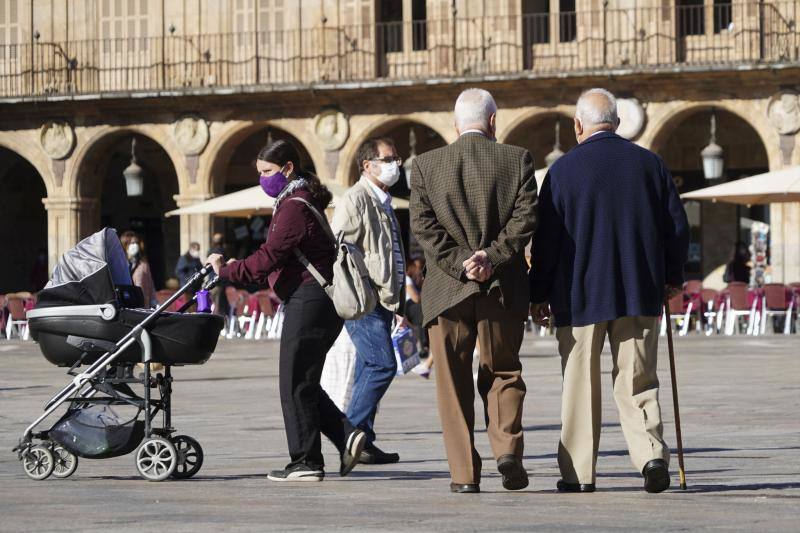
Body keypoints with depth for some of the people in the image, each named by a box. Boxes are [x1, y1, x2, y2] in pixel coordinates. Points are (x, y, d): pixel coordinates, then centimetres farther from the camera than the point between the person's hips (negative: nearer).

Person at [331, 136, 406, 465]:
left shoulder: (383, 202, 22)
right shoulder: (355, 199, -8)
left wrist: (398, 299, 25)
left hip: (382, 301, 10)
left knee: (370, 370, 8)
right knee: (382, 364, -17)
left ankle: (361, 443, 10)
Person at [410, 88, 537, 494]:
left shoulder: (426, 164, 3)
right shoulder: (517, 160, 1)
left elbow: (423, 225, -5)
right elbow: (525, 217, -7)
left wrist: (459, 263, -7)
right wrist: (492, 257, -8)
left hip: (447, 289, 0)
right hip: (503, 289, 0)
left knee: (453, 384, 6)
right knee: (503, 372, 16)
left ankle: (464, 472, 3)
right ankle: (507, 445, -5)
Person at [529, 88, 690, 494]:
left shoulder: (564, 169, -6)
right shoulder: (650, 164, 2)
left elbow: (546, 237, -5)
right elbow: (677, 225, 6)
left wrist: (538, 295, 3)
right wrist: (672, 277, 19)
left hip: (579, 294, -2)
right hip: (640, 293, 2)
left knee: (581, 384, 7)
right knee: (637, 381, 7)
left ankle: (578, 472, 9)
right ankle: (651, 453, -13)